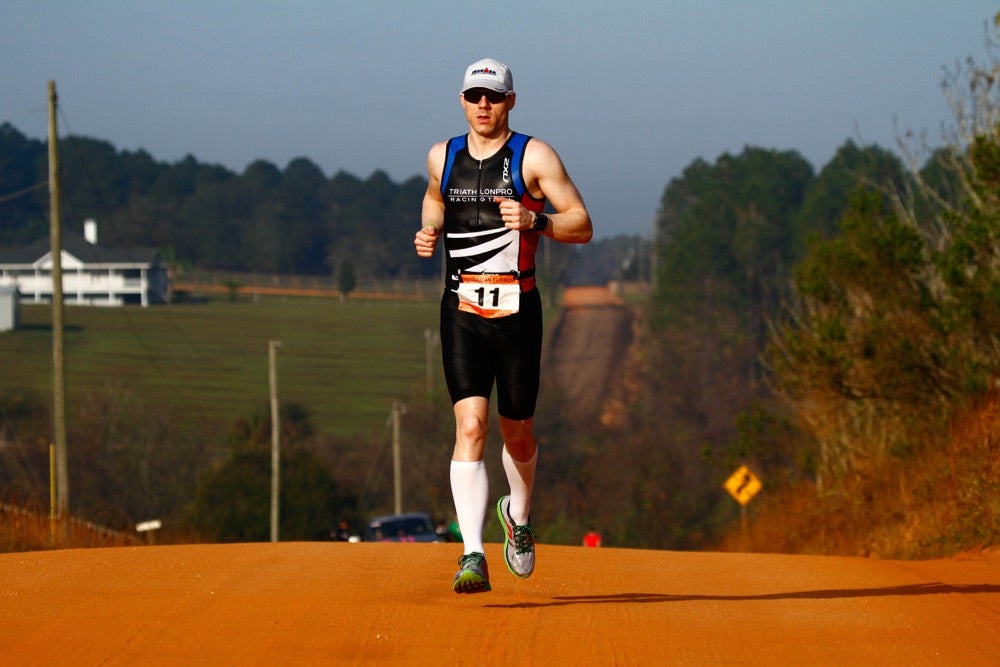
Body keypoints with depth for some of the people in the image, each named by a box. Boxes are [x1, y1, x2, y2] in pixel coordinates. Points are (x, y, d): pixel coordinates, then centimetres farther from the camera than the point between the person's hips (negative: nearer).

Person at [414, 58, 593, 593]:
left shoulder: (534, 157, -2)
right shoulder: (442, 157, 9)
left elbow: (583, 226, -3)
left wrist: (535, 221, -22)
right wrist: (428, 233, 9)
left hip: (517, 313, -1)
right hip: (461, 313, 1)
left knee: (517, 432, 10)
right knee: (469, 427, -15)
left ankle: (519, 515, 43)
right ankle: (472, 557, -21)